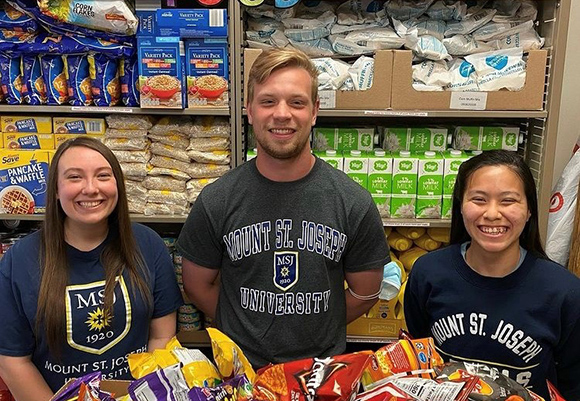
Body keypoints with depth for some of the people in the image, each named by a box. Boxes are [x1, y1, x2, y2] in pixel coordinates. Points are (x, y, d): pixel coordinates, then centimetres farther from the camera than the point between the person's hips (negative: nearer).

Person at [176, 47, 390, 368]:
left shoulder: (354, 203, -7)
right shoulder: (215, 202, -6)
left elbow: (365, 293, 5)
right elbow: (198, 286, 6)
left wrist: (313, 331, 7)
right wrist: (245, 333, 5)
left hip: (324, 365, 1)